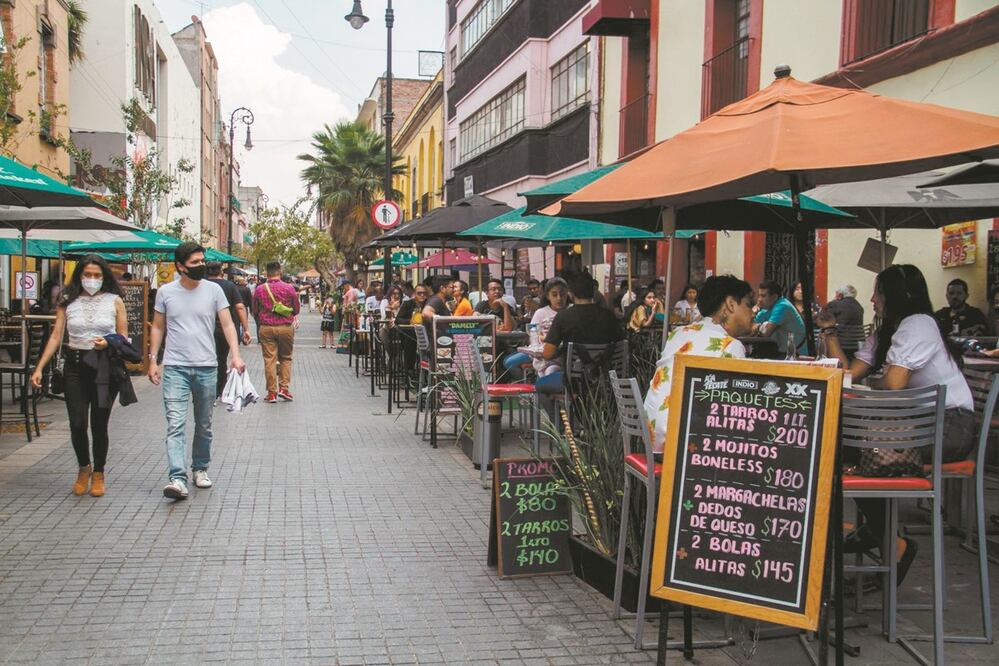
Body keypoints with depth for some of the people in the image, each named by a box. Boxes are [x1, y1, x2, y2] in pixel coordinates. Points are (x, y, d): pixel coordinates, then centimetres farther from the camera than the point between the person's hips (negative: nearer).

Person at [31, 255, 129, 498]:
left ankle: (98, 474, 21)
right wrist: (39, 368, -2)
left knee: (99, 425, 2)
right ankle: (84, 468, 22)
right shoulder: (67, 302, 7)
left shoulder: (115, 301, 4)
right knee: (77, 424, -5)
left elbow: (124, 339, 6)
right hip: (75, 367, 1)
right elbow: (56, 337, 5)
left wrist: (108, 344, -16)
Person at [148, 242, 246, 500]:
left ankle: (200, 469, 30)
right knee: (175, 424, -12)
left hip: (206, 367, 1)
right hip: (175, 368, -1)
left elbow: (227, 324, -1)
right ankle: (178, 479, -18)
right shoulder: (166, 292, 2)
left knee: (204, 425, 13)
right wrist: (153, 360, 3)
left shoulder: (213, 290, 1)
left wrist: (236, 355, -15)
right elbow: (158, 328, 9)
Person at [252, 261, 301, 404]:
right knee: (286, 358, 14)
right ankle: (284, 388, 4)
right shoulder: (289, 288, -5)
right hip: (286, 328, 0)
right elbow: (296, 309, 5)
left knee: (269, 360, 4)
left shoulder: (259, 289, -2)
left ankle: (272, 392, 5)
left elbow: (255, 310, 9)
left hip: (266, 328, 0)